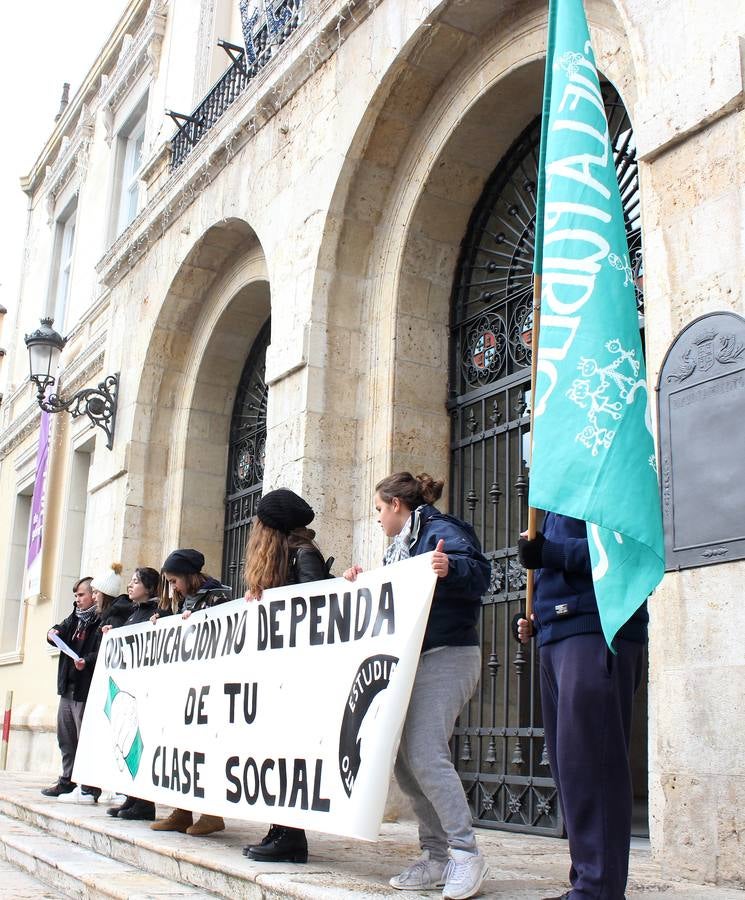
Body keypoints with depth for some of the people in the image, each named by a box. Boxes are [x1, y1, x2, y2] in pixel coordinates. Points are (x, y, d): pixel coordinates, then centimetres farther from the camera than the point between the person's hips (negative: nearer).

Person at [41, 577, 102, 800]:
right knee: (65, 737, 17)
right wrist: (53, 633, -1)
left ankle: (89, 787, 0)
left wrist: (87, 661, -33)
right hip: (68, 687, 9)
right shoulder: (75, 617, 15)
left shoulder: (101, 621, -12)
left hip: (86, 689, -9)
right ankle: (68, 780, 29)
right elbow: (61, 630, 21)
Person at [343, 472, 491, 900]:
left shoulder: (439, 530, -7)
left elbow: (479, 571, -23)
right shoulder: (401, 545, 22)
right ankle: (439, 857, 12)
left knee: (425, 754, -20)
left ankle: (466, 855, -12)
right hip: (413, 659, 10)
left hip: (446, 656, -10)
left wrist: (450, 568, -43)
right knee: (404, 760, 5)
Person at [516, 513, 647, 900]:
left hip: (597, 634, -9)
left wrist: (548, 553, -17)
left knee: (586, 760, -11)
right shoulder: (554, 505, 24)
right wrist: (535, 619, 14)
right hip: (555, 640, 10)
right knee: (567, 764, 9)